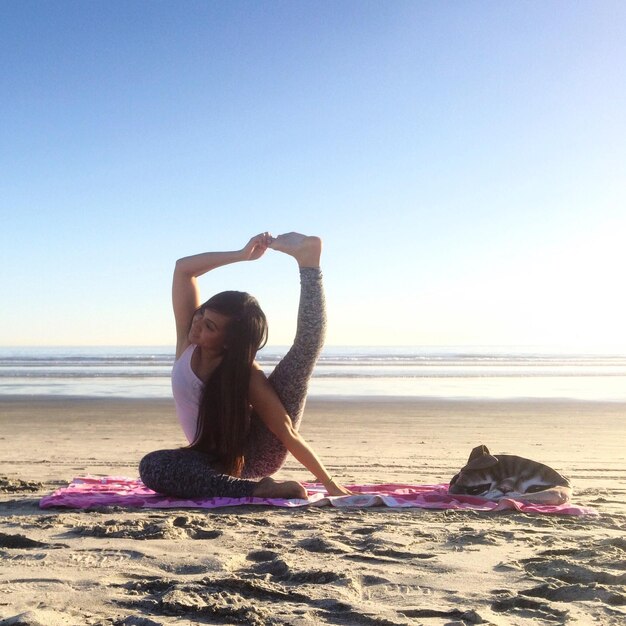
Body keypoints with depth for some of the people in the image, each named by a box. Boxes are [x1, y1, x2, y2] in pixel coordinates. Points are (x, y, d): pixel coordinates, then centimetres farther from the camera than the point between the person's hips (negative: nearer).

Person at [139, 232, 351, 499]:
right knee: (151, 467, -33)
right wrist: (242, 254, -25)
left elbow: (287, 434, -20)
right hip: (218, 462, 4)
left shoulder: (246, 375, -22)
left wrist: (330, 484, -20)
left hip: (257, 454, -3)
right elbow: (183, 268, -17)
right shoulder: (188, 340, -10)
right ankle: (260, 489, -34)